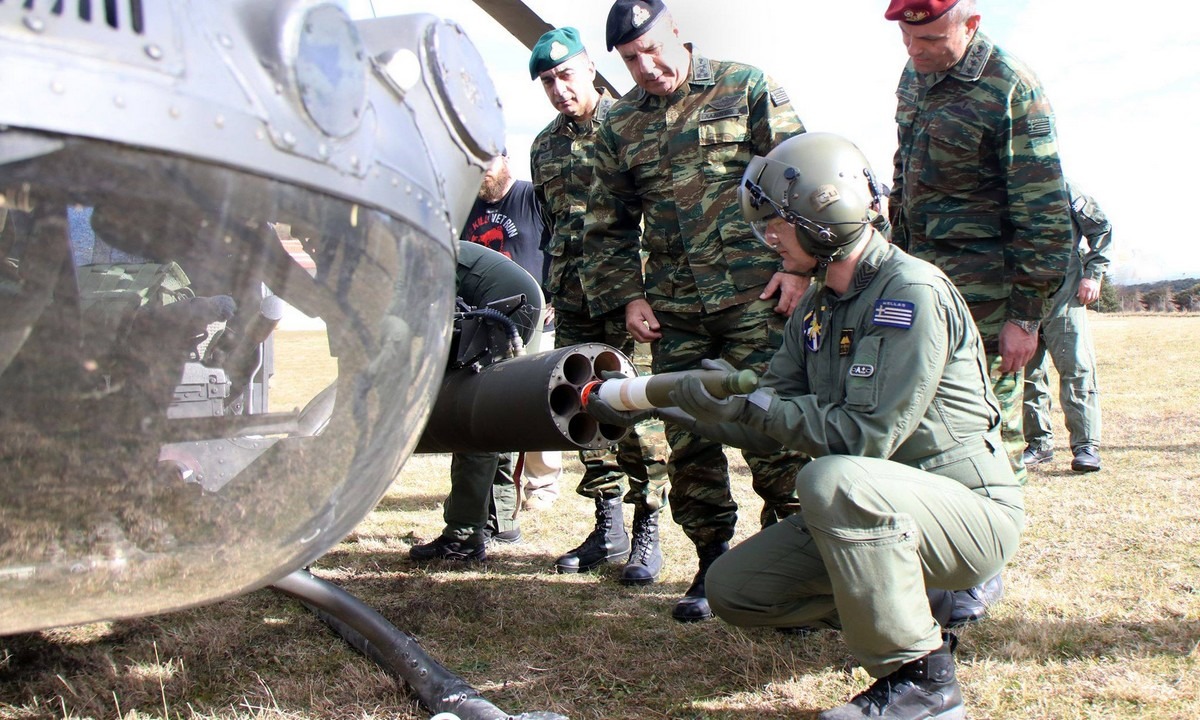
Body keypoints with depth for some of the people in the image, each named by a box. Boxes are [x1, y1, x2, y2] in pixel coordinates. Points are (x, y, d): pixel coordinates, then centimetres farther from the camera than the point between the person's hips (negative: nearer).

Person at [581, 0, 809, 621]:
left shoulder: (747, 89, 5)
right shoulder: (619, 125, 14)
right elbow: (609, 224, 18)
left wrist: (799, 264, -8)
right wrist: (626, 295, 7)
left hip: (756, 297, -3)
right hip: (674, 311, 4)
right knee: (688, 442, 5)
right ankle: (712, 562, 19)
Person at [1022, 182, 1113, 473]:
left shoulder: (1060, 187, 1)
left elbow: (1101, 227, 6)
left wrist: (1093, 275, -3)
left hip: (1062, 293, -3)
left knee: (1076, 366, -7)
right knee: (1025, 370, 5)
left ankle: (1086, 446, -4)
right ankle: (1039, 443, 15)